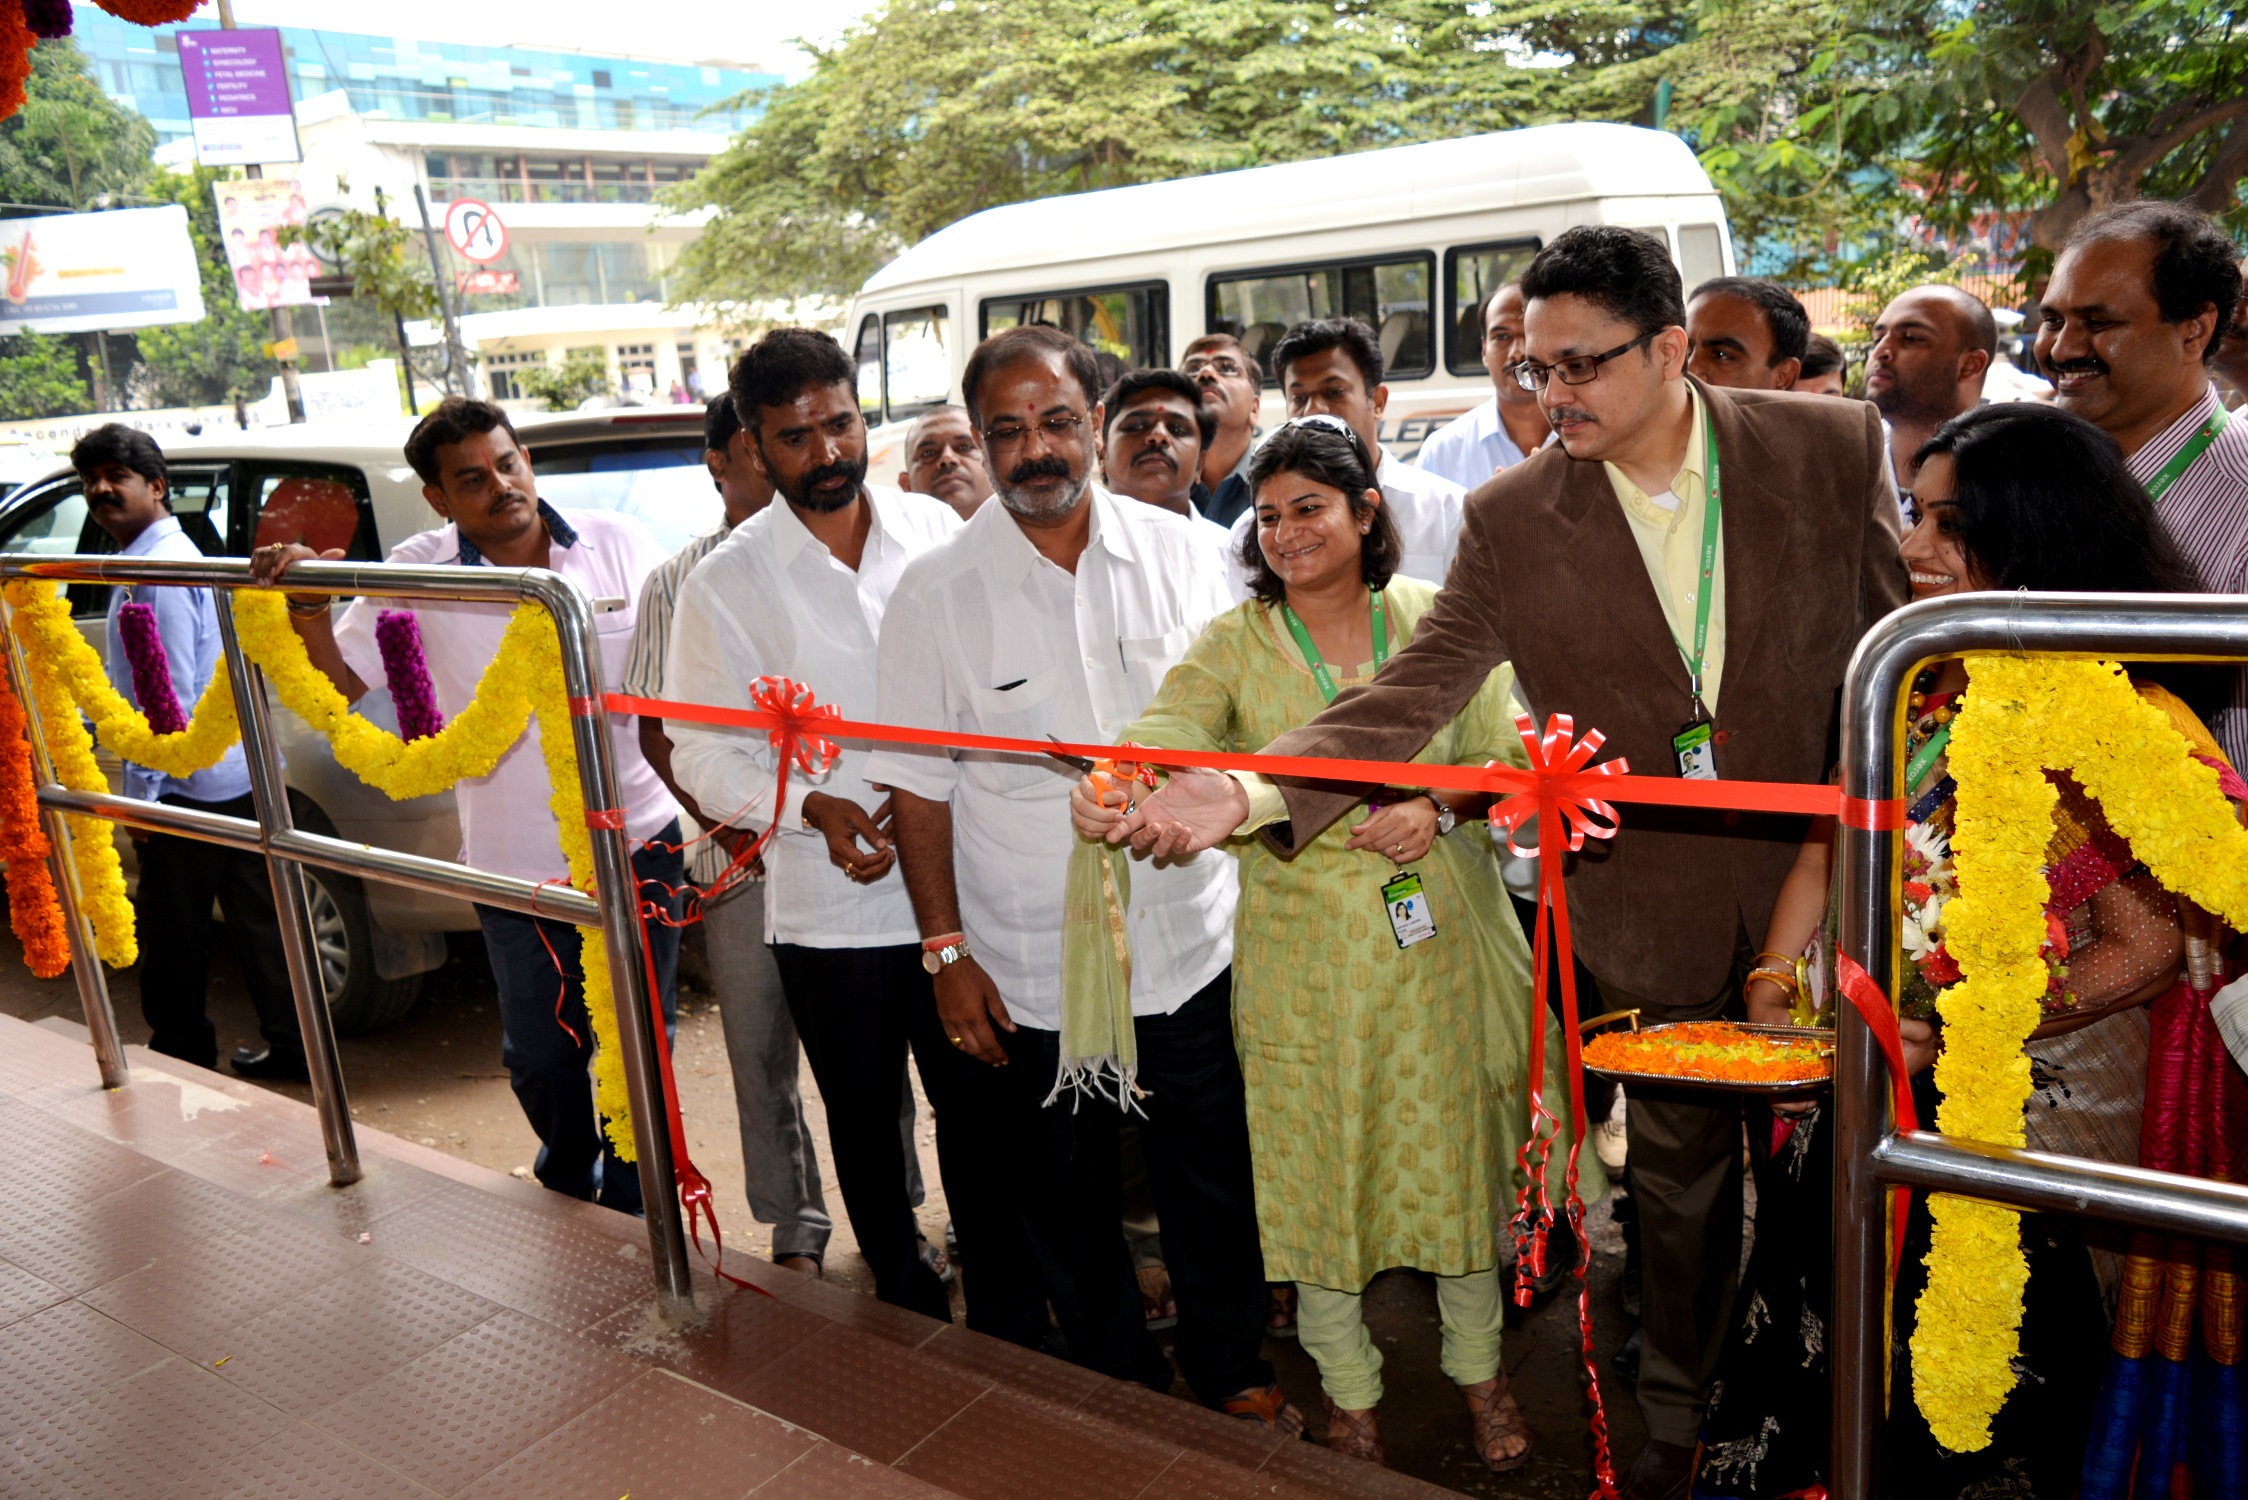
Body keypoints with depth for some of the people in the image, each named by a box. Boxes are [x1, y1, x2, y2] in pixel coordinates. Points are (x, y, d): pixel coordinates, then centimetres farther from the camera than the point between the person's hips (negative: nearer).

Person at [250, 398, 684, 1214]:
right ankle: (568, 1173, 47)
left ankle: (631, 1208, 35)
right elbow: (339, 683, -2)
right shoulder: (418, 574, -6)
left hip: (641, 842, 0)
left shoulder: (617, 543, -6)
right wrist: (308, 609, -21)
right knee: (539, 1055, 16)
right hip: (518, 865, 0)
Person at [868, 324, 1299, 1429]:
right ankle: (1124, 1387, 41)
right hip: (1029, 972, -1)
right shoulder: (936, 591, -8)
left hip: (1191, 944, 2)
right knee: (1066, 1206, 16)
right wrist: (946, 951, -6)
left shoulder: (1176, 552, -2)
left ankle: (1230, 1368, 42)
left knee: (1215, 1184, 17)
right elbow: (918, 787, -5)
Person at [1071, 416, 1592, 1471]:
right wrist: (1110, 783, -43)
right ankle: (1349, 1391, 33)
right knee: (1312, 1165, 9)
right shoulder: (1234, 644, -2)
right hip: (1300, 955, 0)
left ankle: (1478, 1366, 39)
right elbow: (1166, 729, -21)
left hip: (1437, 942, 1)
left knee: (1455, 1152, 13)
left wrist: (1437, 807, -18)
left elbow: (1505, 759, 3)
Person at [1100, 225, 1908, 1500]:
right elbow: (1410, 696, -16)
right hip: (1653, 907, 0)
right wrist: (1248, 794, -30)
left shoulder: (1833, 446, -8)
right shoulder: (1513, 516, -9)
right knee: (1680, 1178, 17)